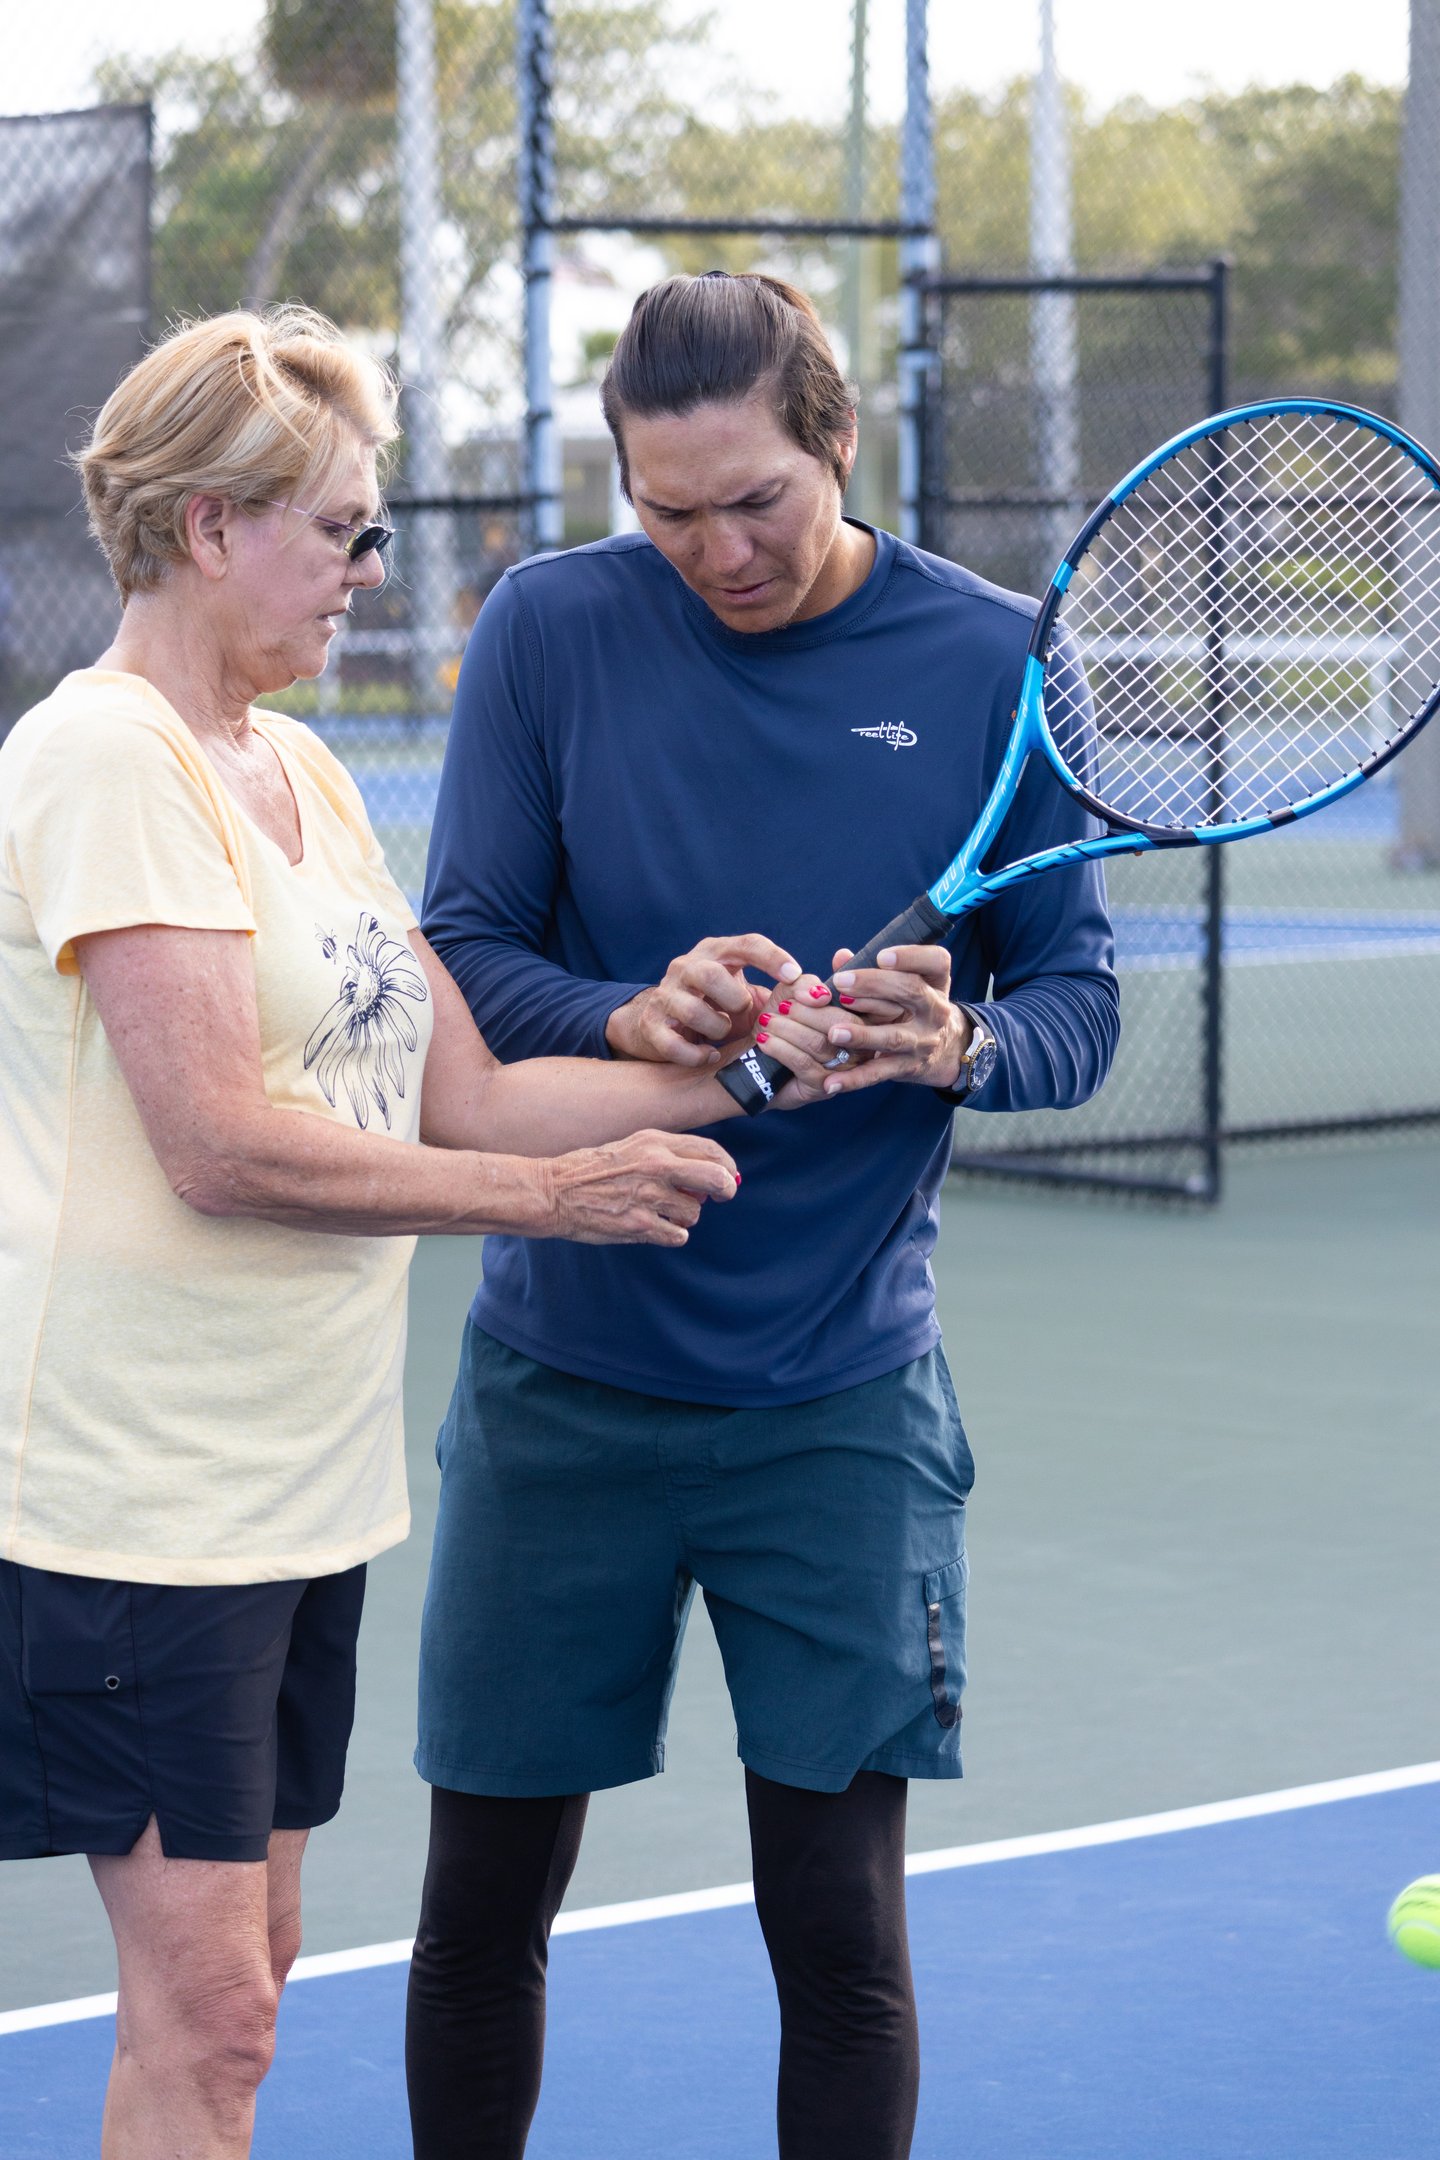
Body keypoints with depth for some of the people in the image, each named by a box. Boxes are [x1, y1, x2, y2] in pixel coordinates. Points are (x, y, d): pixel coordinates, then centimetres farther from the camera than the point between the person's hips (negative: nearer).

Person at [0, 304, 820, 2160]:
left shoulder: (298, 769, 15)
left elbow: (461, 1093, 11)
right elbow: (226, 1146, -21)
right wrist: (557, 1196, -15)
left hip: (301, 1475, 9)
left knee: (236, 1974, 13)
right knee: (201, 2011, -7)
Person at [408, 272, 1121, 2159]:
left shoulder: (994, 661, -2)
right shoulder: (549, 629, -2)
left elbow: (1077, 1001, 0)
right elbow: (457, 956, -3)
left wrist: (953, 1042, -23)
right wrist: (632, 1022, -23)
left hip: (842, 1399, -1)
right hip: (560, 1380, 1)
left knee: (840, 1931, 0)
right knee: (482, 1913, 9)